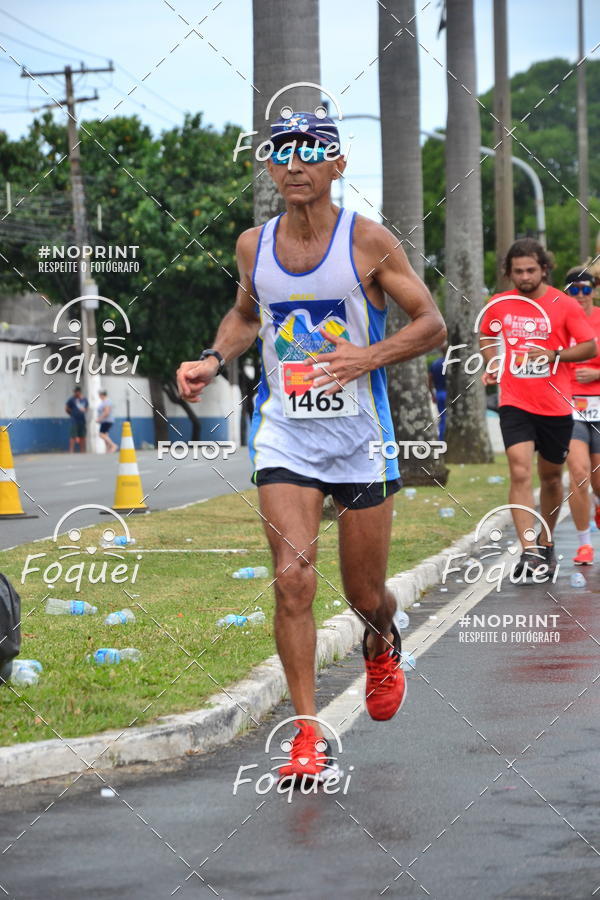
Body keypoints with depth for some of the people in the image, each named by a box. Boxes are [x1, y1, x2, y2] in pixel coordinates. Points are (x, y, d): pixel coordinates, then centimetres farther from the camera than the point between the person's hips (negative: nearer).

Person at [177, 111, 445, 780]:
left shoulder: (367, 241, -8)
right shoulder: (254, 245, 3)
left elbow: (432, 323, -4)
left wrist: (369, 357, -21)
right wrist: (213, 360, 4)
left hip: (361, 440, -1)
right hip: (284, 436, 2)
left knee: (365, 594, 8)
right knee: (293, 580, -15)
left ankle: (382, 646, 46)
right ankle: (307, 733, -7)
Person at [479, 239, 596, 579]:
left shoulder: (565, 305, -5)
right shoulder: (498, 305, 3)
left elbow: (590, 347, -3)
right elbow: (488, 337, 22)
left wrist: (555, 354, -18)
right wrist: (493, 364, 3)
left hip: (556, 407, 0)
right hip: (515, 403, 0)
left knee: (551, 477, 13)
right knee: (520, 473, -16)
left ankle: (547, 543, 33)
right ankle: (529, 552, -21)